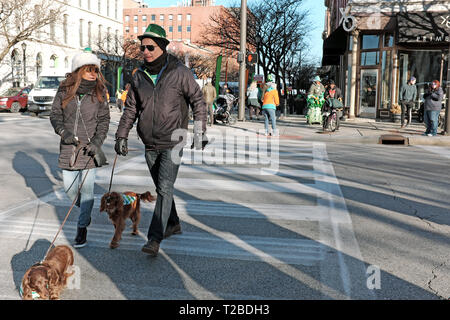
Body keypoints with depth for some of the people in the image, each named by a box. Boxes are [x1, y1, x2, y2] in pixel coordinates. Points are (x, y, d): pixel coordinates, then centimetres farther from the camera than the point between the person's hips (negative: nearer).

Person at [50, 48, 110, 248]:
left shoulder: (99, 92, -1)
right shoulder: (64, 91, 0)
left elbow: (104, 120, 1)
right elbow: (55, 115, 7)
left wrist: (97, 141, -12)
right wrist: (63, 131, -11)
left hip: (89, 147, -2)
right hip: (68, 147, 2)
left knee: (87, 187, -3)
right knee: (70, 188, 9)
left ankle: (82, 227, 11)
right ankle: (85, 209, 41)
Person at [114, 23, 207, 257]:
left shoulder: (179, 72, -6)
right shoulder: (139, 76, 7)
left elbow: (198, 101, -1)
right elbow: (130, 109, 13)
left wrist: (200, 131, -6)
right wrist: (122, 135, 9)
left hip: (173, 142, -5)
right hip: (150, 144, 6)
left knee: (165, 187, -13)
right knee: (161, 187, 15)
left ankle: (154, 238, -12)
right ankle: (173, 224, 34)